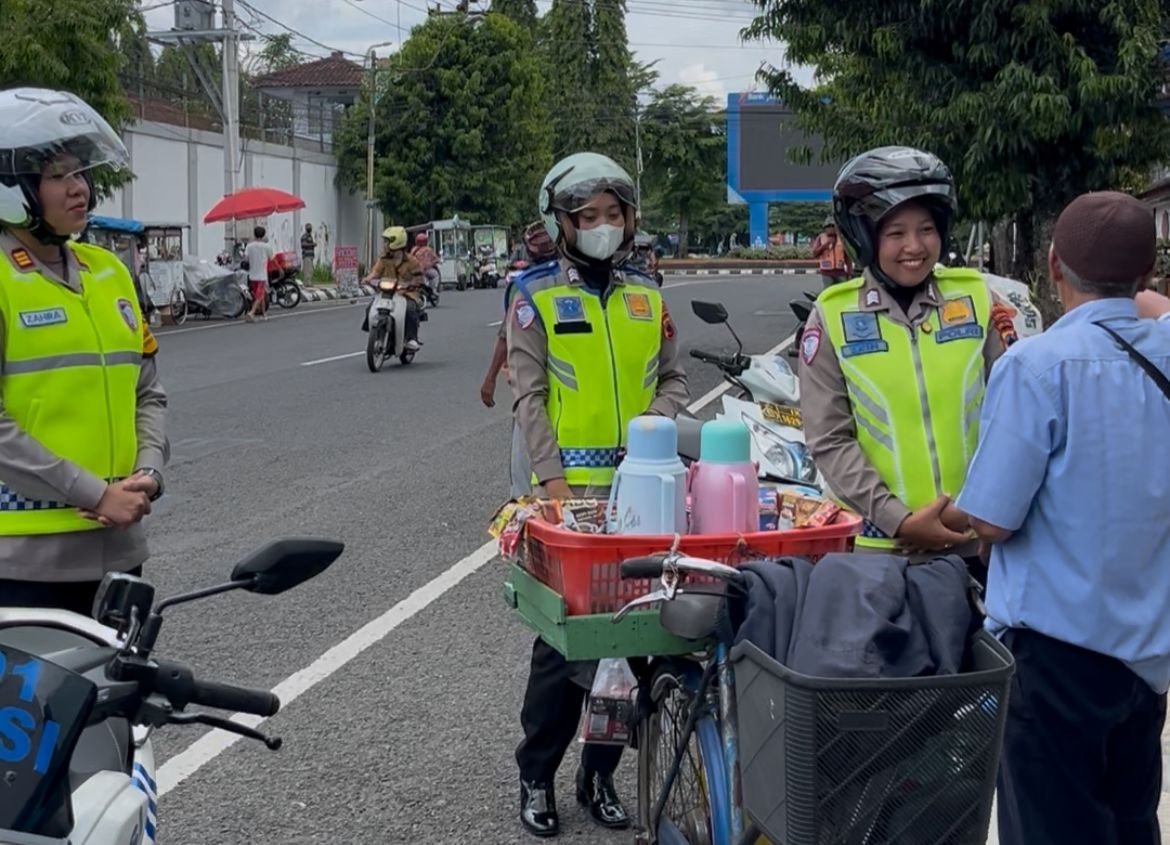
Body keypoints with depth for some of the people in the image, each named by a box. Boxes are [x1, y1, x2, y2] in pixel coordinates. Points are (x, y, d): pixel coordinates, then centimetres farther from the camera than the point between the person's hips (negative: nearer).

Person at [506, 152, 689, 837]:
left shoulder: (648, 297, 12)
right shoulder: (537, 298, 0)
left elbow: (673, 378, 14)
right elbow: (529, 396, -5)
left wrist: (652, 426, -7)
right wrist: (552, 479, -15)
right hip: (570, 491, -4)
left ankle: (600, 774, 22)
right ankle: (537, 777, 13)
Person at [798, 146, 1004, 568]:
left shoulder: (977, 298, 3)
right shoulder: (833, 316, -3)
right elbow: (829, 440, -6)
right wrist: (898, 520, -14)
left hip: (977, 541, 2)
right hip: (880, 546, -1)